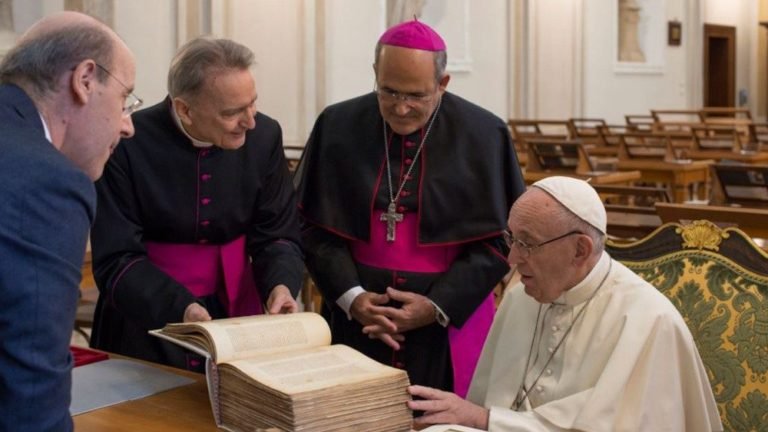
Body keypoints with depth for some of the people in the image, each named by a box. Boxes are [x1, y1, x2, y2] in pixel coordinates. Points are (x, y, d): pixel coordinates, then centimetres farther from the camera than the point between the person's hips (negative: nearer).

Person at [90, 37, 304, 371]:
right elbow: (116, 261, -17)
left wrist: (280, 285, -22)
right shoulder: (127, 145, -17)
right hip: (145, 325, -3)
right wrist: (181, 308, -33)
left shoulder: (264, 135, -7)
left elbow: (276, 235, -1)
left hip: (234, 313, 3)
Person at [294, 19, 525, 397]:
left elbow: (501, 237, -4)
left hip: (450, 325, -1)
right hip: (356, 320, 2)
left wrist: (438, 306, -13)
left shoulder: (484, 135, -6)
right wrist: (350, 295, -12)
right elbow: (315, 226, 1)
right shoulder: (338, 126, -2)